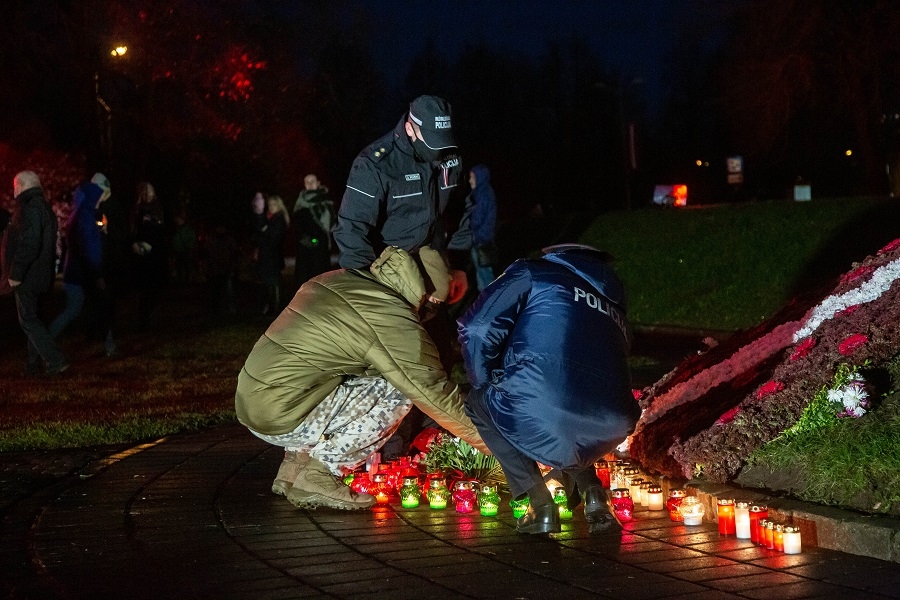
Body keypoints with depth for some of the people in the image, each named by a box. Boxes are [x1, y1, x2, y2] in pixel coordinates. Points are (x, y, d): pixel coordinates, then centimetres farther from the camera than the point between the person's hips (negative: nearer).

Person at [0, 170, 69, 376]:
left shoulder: (30, 209, -17)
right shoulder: (43, 207, 17)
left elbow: (28, 245, -26)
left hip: (28, 276, -10)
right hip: (39, 275, 10)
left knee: (28, 319, -7)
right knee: (31, 318, 15)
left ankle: (56, 361, -13)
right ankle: (33, 365, 20)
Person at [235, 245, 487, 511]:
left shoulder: (334, 280, 12)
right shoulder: (393, 318, -12)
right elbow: (436, 392, -6)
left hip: (249, 404, 9)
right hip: (282, 420, -9)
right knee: (397, 392, -5)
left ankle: (294, 467, 15)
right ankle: (317, 477, -2)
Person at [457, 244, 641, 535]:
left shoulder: (533, 274, 15)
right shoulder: (614, 307, 32)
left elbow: (476, 330, 4)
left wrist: (487, 386, 22)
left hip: (539, 428, -6)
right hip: (605, 438, 6)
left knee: (478, 403, 28)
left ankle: (540, 505, 14)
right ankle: (591, 493, 17)